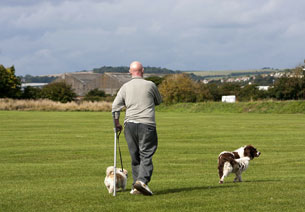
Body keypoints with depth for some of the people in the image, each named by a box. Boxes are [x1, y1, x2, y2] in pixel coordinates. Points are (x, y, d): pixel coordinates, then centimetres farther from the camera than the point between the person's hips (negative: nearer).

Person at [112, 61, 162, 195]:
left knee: (135, 156, 10)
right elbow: (159, 101, 17)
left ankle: (136, 187, 9)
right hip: (146, 124, -3)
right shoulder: (150, 85, 2)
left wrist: (117, 123, 13)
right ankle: (142, 180, -23)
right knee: (146, 155, -4)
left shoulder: (125, 87, 7)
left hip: (129, 124, 3)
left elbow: (115, 106, 2)